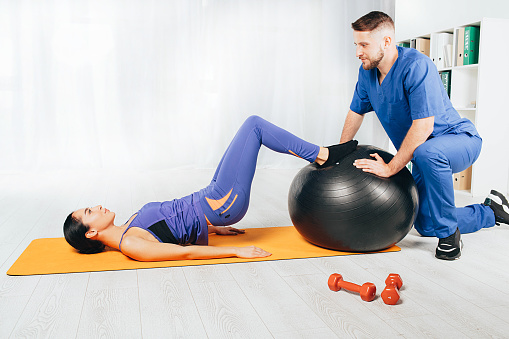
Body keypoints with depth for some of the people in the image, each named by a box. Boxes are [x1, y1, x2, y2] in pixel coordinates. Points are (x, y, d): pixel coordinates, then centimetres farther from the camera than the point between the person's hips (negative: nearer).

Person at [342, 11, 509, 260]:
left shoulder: (416, 66, -28)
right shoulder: (367, 71, -4)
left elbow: (423, 127, -33)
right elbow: (356, 111, 11)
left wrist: (390, 168, -29)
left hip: (459, 140, -8)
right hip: (423, 155, 8)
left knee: (427, 152, -44)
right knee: (425, 226, 9)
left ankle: (449, 233, -22)